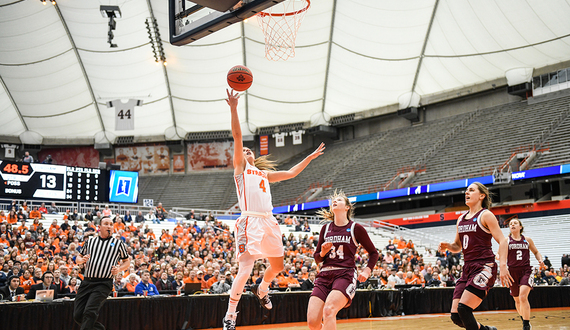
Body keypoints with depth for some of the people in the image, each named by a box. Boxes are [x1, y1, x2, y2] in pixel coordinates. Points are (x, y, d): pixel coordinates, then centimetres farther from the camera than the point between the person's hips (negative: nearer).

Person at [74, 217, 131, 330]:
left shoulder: (118, 243, 10)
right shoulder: (90, 241, 15)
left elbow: (127, 261, 17)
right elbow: (77, 258, 23)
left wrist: (119, 269, -3)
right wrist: (82, 259, -1)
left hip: (103, 283, -4)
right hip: (87, 282, 4)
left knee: (90, 312, -19)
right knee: (77, 315, 0)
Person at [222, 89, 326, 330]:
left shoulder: (264, 173, 26)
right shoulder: (240, 166, 9)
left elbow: (291, 173, 33)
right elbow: (237, 136, -2)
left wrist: (310, 157, 33)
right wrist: (233, 109, -12)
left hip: (269, 221, 7)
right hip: (250, 220, -7)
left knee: (277, 266, 17)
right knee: (245, 268, -16)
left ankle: (261, 289, 46)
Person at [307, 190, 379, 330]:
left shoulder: (356, 228, 5)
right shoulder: (325, 229, 14)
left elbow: (373, 253, 13)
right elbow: (317, 258, 20)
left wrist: (367, 270, -3)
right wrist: (323, 253, -2)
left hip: (345, 274, -4)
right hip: (325, 275, 4)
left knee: (329, 309, -32)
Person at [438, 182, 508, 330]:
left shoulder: (486, 215, -3)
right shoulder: (461, 219, 17)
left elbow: (502, 241, -10)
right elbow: (457, 246, 25)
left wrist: (503, 265, -24)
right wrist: (447, 246, 2)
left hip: (484, 267, -7)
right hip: (468, 268, 7)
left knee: (463, 308, -20)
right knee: (456, 316, 0)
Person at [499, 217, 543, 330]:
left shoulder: (527, 240, 7)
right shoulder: (506, 241, 2)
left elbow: (535, 252, 23)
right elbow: (502, 257, -9)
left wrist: (540, 259, 1)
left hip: (526, 271, -1)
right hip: (512, 272, 1)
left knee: (523, 297, -21)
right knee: (517, 300, 11)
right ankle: (523, 319, 37)